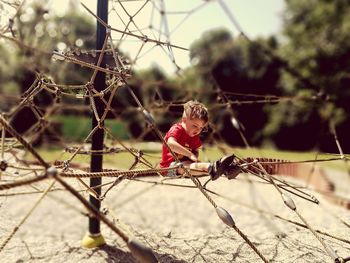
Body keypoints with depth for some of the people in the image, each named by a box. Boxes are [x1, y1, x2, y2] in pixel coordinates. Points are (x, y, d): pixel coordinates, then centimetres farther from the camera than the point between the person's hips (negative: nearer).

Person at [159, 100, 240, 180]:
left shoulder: (195, 136, 11)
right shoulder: (176, 129, -15)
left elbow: (195, 152, 16)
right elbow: (170, 144, -34)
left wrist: (194, 157, -11)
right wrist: (190, 154, -37)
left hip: (186, 163, 8)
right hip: (170, 166, -8)